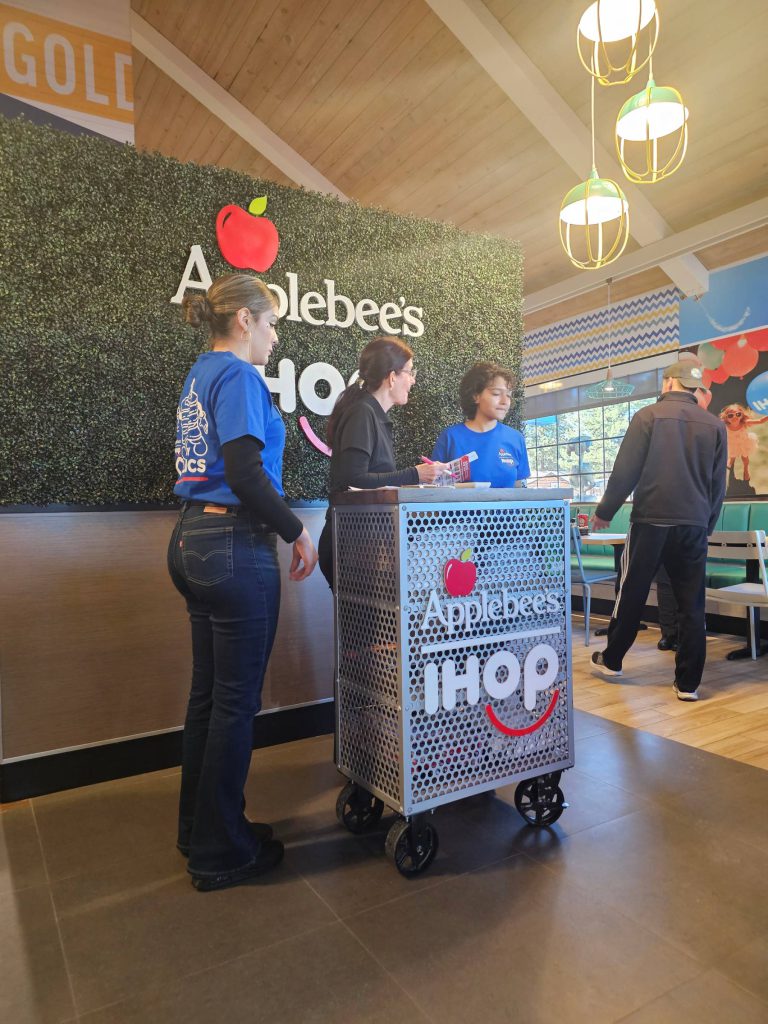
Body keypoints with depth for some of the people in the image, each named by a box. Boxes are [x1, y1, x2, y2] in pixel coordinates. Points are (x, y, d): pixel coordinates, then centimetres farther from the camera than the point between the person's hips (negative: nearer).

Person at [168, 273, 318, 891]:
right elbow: (245, 474, -21)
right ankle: (221, 853, 17)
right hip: (235, 546, -10)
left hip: (192, 540, 10)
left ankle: (200, 830, 32)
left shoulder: (199, 377, 18)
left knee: (208, 694, 17)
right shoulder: (238, 376, -11)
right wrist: (298, 532, -10)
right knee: (236, 701, 1)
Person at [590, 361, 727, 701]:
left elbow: (625, 471, -7)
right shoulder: (715, 425, 8)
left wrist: (605, 512, 3)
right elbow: (718, 484, 11)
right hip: (694, 525, 3)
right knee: (691, 605, 6)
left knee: (631, 596, 9)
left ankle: (611, 659, 23)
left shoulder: (648, 415, -4)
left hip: (651, 520, -3)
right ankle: (688, 682, 10)